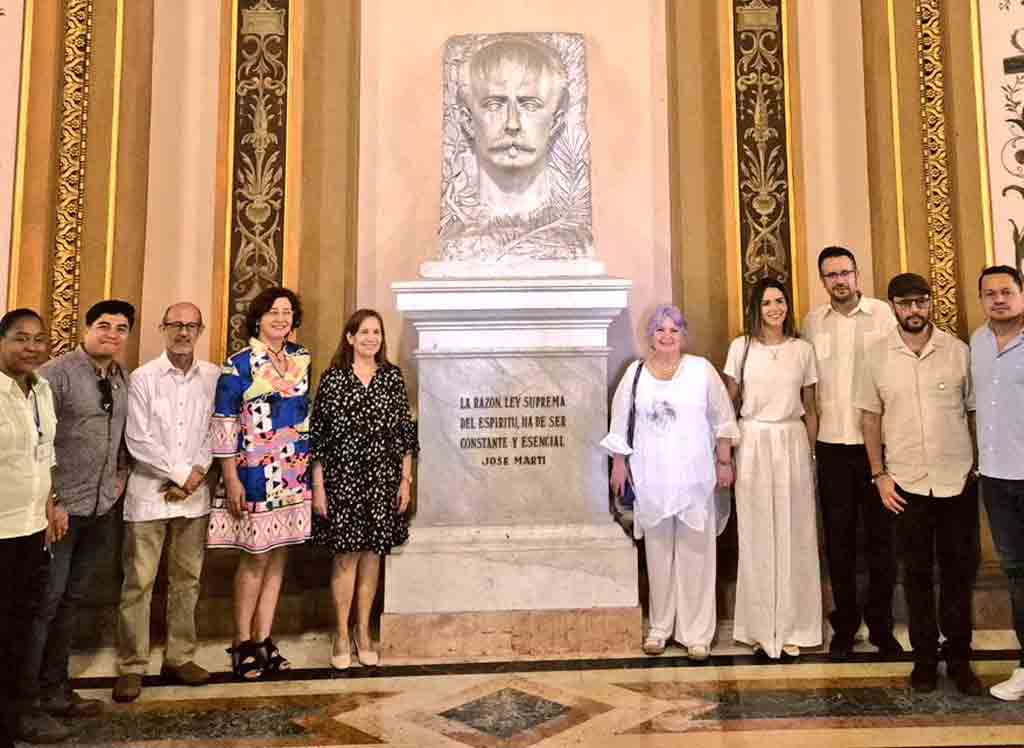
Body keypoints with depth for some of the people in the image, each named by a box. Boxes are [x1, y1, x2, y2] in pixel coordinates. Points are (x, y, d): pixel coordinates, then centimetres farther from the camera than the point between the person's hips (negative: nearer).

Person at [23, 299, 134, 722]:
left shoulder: (124, 380, 7)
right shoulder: (57, 373, -11)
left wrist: (121, 473, 5)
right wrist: (49, 501, -15)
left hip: (103, 509, 6)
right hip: (62, 507, -6)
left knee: (72, 600, 14)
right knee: (46, 599, 3)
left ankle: (53, 687, 26)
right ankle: (25, 691, 20)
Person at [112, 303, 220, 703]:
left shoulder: (214, 377, 3)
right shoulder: (144, 377, -3)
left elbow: (214, 432, 4)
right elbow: (137, 440, -8)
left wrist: (197, 473, -9)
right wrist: (182, 473, -10)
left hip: (194, 494, 3)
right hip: (149, 492, -2)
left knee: (187, 579, 10)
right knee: (138, 581, 1)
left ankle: (179, 657, 22)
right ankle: (131, 667, 11)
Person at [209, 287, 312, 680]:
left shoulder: (302, 359, 8)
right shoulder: (240, 363, -7)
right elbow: (223, 423, -9)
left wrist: (311, 466, 13)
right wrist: (231, 479, -12)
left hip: (294, 473, 5)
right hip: (255, 473, -5)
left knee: (279, 557, 10)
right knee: (256, 557, 2)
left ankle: (263, 639, 21)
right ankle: (243, 643, 18)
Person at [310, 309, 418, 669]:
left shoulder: (393, 377, 4)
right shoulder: (333, 378, -2)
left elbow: (405, 431, 6)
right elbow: (317, 435, -2)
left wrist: (406, 480, 3)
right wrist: (317, 486, -5)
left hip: (383, 481, 2)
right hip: (342, 479, -2)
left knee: (372, 554, 10)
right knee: (346, 555, 3)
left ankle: (364, 634, 25)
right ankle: (342, 636, 19)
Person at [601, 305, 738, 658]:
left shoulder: (702, 369, -1)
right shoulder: (635, 372, 3)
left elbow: (722, 420, 3)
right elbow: (620, 422, 8)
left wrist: (725, 462, 2)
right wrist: (618, 464, 6)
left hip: (694, 476, -1)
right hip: (652, 477, 1)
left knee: (696, 553, 3)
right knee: (658, 552, 10)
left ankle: (697, 632, 13)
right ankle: (659, 626, 22)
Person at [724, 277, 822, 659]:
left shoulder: (803, 349, 6)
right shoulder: (741, 347, 2)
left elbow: (810, 410, 9)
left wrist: (811, 455, 4)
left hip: (793, 444, 1)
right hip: (753, 445, -1)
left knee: (794, 535, 4)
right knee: (756, 537, 3)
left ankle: (792, 629, 17)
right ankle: (760, 628, 15)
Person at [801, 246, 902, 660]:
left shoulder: (882, 313, 0)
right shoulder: (813, 322, 6)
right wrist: (812, 431, 6)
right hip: (832, 443, 2)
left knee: (881, 535, 6)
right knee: (838, 538, 8)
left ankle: (881, 625, 20)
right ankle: (844, 625, 21)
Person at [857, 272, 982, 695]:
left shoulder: (958, 351, -1)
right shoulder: (877, 357, 1)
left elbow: (975, 411, 3)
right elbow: (870, 418, 5)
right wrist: (879, 475, 0)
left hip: (958, 481, 0)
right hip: (906, 485, 0)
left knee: (960, 572, 8)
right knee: (917, 573, 10)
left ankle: (959, 659, 24)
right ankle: (925, 657, 23)